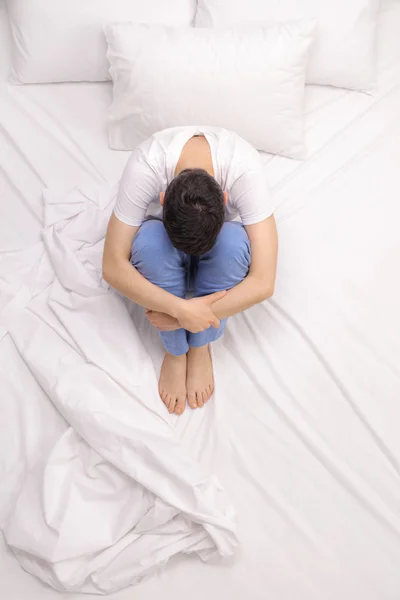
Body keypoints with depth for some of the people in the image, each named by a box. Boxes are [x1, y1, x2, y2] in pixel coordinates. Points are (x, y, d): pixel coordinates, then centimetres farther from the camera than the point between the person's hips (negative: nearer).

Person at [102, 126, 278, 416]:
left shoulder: (245, 169, -37)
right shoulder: (145, 165, -36)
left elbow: (263, 282, -37)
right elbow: (113, 266, -31)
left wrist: (178, 316, -35)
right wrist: (180, 308, -42)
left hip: (222, 234, 0)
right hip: (164, 232, 0)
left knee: (234, 241, -35)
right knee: (149, 241, -35)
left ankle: (201, 346, -9)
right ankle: (175, 351, -11)